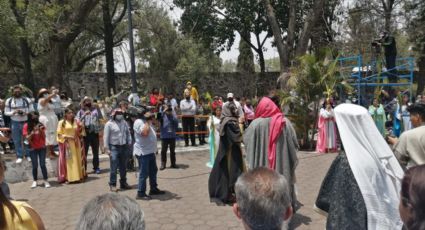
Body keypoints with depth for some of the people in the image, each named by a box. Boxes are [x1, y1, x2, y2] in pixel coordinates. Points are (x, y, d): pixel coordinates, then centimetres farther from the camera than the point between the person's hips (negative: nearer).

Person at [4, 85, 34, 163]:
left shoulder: (27, 100, -3)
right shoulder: (9, 101, 0)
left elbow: (32, 110, 0)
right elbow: (6, 112, 2)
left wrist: (25, 112, -19)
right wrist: (13, 112, -18)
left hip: (25, 122, -1)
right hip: (15, 123, 1)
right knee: (17, 140, 8)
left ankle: (28, 155, 21)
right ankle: (19, 156, 19)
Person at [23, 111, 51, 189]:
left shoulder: (40, 125, -1)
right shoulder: (26, 126, -6)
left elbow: (44, 137, -2)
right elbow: (28, 138, -11)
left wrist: (41, 131, -19)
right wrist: (33, 132, -24)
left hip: (42, 148, 1)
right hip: (33, 149, -1)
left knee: (43, 164, -2)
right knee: (35, 166, 3)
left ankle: (46, 180, 5)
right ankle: (35, 181, 16)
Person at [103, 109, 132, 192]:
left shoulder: (124, 122, 8)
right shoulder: (109, 124, -6)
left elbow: (128, 133, 13)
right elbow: (106, 137, -7)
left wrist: (129, 144, 7)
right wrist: (106, 148, -11)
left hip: (124, 147, 5)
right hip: (114, 147, -5)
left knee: (123, 167, 12)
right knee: (114, 167, -5)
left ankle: (123, 183, 24)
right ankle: (112, 184, 5)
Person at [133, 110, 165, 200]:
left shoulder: (146, 122, 14)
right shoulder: (138, 122, -16)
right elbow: (145, 133, -30)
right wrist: (148, 121, -23)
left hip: (150, 151, 10)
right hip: (143, 152, -10)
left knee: (153, 171, 19)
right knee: (144, 173, -4)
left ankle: (153, 189, 33)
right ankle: (141, 193, 5)